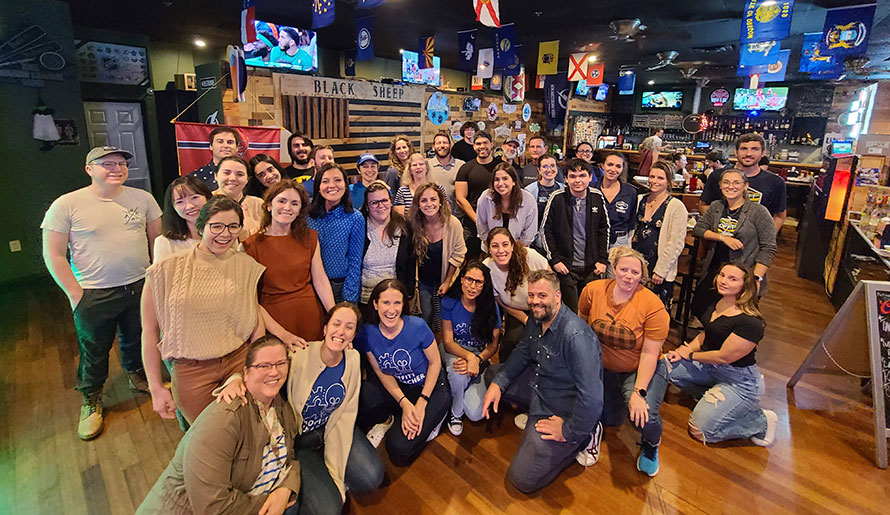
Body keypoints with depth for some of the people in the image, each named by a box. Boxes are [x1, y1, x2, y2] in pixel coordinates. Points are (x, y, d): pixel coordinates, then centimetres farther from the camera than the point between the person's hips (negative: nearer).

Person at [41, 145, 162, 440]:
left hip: (140, 287, 3)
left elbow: (157, 239, 8)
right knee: (93, 352, 12)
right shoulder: (67, 205, -9)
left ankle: (137, 376, 48)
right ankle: (91, 402, 34)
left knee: (136, 340, 21)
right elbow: (53, 254, -6)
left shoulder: (142, 198, -1)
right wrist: (75, 294, -9)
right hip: (94, 295, -2)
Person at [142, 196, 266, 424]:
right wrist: (156, 388, -4)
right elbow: (149, 331, -5)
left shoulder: (246, 266, -1)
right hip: (190, 371, -1)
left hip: (239, 361, 2)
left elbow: (256, 322, 4)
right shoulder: (166, 270, -10)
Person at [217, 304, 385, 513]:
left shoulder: (353, 359, -10)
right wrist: (236, 379, -42)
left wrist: (335, 468, -11)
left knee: (371, 478, -13)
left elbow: (345, 412, -8)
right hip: (298, 440, -4)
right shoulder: (300, 355, -25)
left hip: (331, 430, 4)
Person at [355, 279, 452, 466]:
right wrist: (404, 403, -17)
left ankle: (432, 417, 10)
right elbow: (381, 372, -5)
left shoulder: (417, 326, -24)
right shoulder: (367, 333, -14)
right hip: (395, 386, 3)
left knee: (400, 451, -16)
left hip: (430, 387, -3)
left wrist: (421, 403, -17)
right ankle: (387, 420, 7)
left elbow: (435, 362, -11)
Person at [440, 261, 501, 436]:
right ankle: (456, 412, -6)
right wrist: (469, 356, -30)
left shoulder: (491, 307, -9)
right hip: (453, 351, -1)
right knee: (458, 372, -39)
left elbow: (493, 344, -5)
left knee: (476, 414, -16)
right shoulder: (449, 303, -12)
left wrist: (478, 360, -25)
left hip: (480, 356, 1)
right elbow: (447, 341, -12)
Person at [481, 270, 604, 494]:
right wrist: (498, 383, -3)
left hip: (562, 411, -9)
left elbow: (592, 398, -36)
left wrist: (569, 432, -22)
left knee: (522, 479, -6)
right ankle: (533, 415, 13)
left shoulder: (575, 336, -34)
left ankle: (584, 438, 5)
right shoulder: (537, 318, -4)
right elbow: (522, 353, 11)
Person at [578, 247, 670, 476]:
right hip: (602, 367, 3)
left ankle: (650, 446, 11)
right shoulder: (593, 290, -13)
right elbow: (581, 324, 5)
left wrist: (638, 392, -27)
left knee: (643, 415, -27)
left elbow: (649, 354, -21)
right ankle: (616, 397, 38)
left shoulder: (653, 306, -22)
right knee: (609, 419, 2)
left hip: (642, 370, -3)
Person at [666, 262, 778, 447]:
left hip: (740, 381, -8)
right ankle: (710, 397, 10)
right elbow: (707, 334, 12)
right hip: (711, 368, 8)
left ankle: (761, 421, 8)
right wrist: (684, 350, -4)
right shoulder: (717, 304, -1)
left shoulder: (750, 323, -27)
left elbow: (724, 357, -23)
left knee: (700, 431, -11)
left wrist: (690, 355, -8)